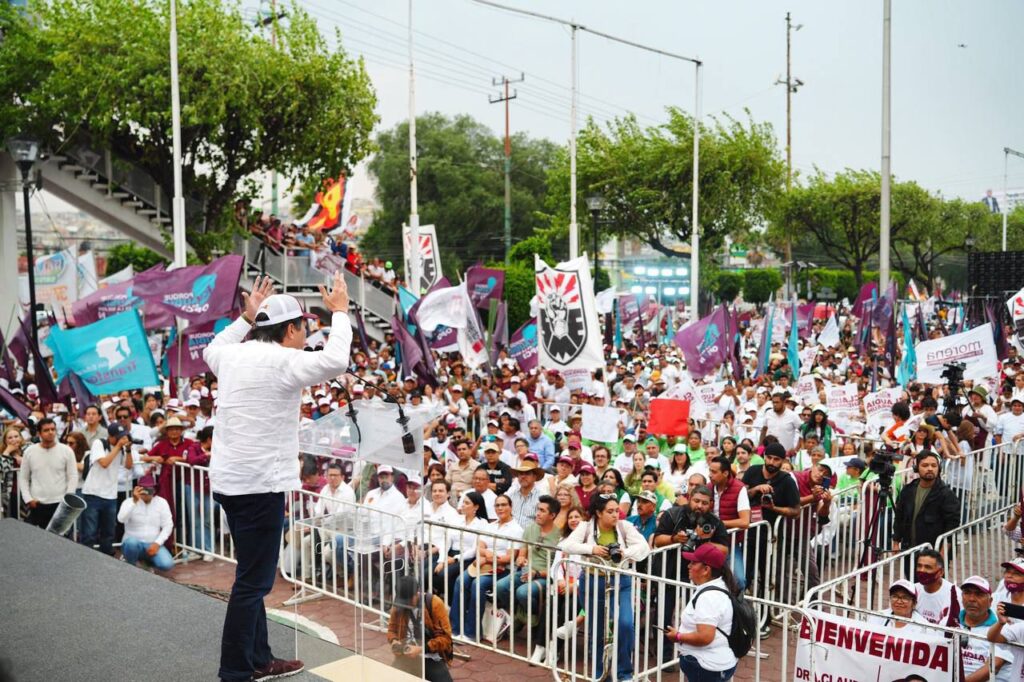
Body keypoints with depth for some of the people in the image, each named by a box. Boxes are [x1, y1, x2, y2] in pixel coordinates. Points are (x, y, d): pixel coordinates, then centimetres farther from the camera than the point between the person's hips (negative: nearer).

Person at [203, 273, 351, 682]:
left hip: (229, 480, 9)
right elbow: (335, 361, -25)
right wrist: (340, 313, -11)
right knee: (253, 582, -2)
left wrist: (246, 318, 32)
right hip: (260, 484, -9)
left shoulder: (233, 356, 8)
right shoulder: (282, 362, -15)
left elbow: (211, 350, 32)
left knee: (253, 577, 19)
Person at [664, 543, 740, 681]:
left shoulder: (708, 596, -24)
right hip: (712, 662, 11)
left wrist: (678, 637, -15)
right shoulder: (717, 587, 9)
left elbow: (705, 637, -30)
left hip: (709, 666, -11)